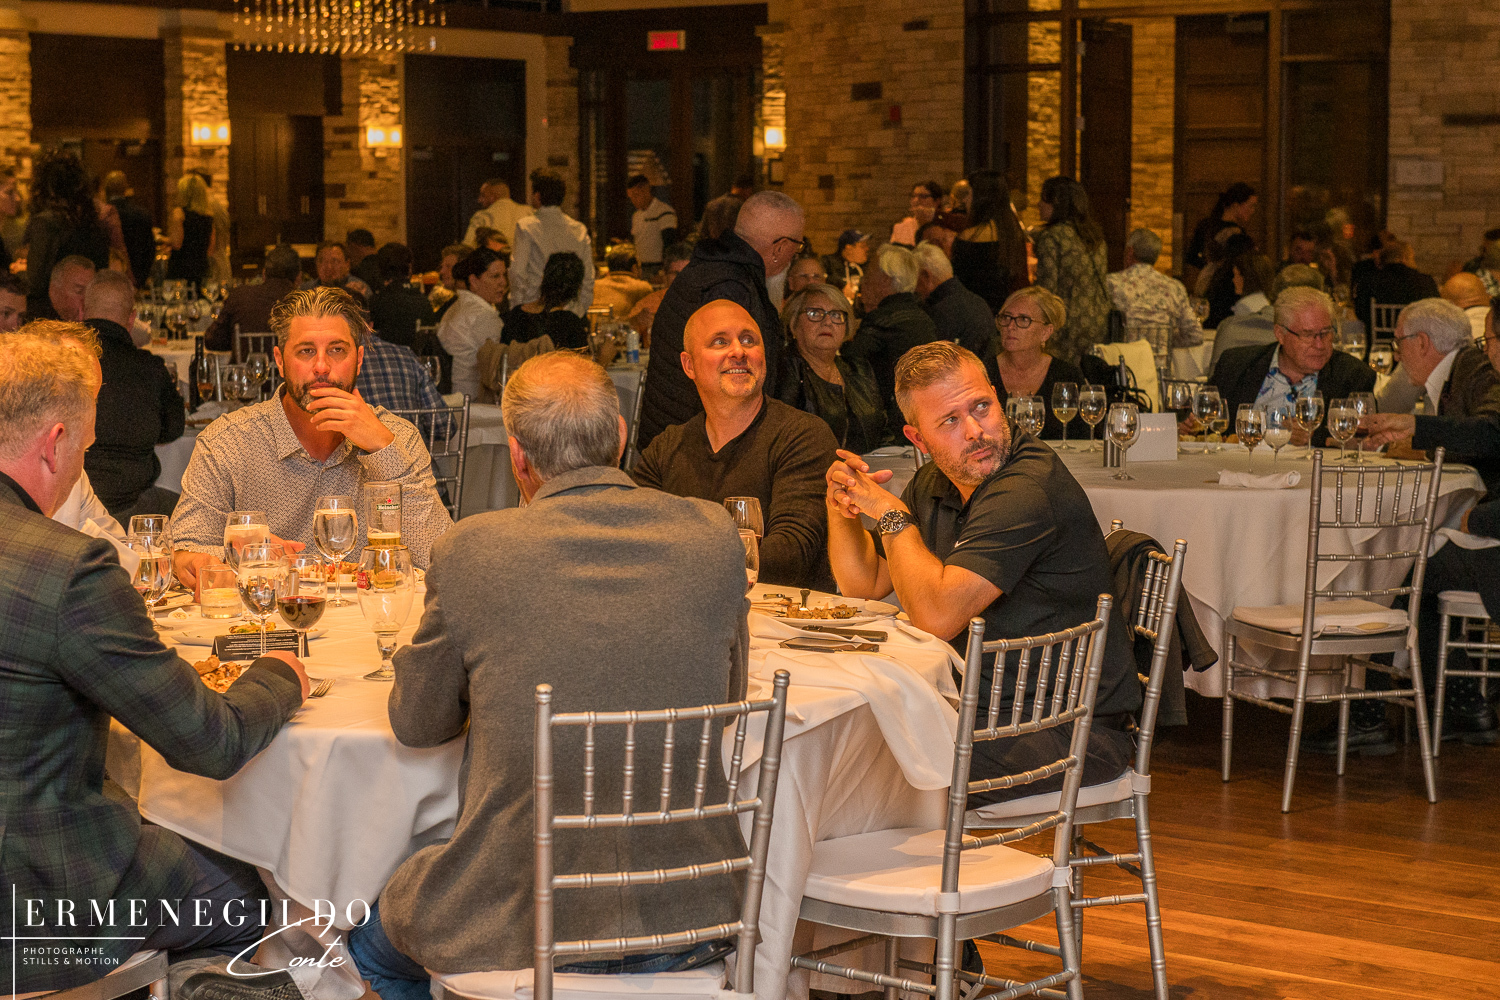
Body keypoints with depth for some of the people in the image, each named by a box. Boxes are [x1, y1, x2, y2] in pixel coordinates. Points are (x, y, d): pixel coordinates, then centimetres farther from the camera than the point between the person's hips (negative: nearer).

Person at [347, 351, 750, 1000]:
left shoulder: (470, 551, -12)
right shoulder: (714, 535, -4)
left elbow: (417, 725, 4)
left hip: (522, 925, -4)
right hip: (688, 923, 4)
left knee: (373, 945, 30)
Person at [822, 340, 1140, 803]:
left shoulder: (1028, 489, -23)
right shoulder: (935, 485, 8)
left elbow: (938, 617, -29)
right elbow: (863, 585, 17)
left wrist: (892, 514, -17)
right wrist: (842, 507, -2)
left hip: (1073, 732, -9)